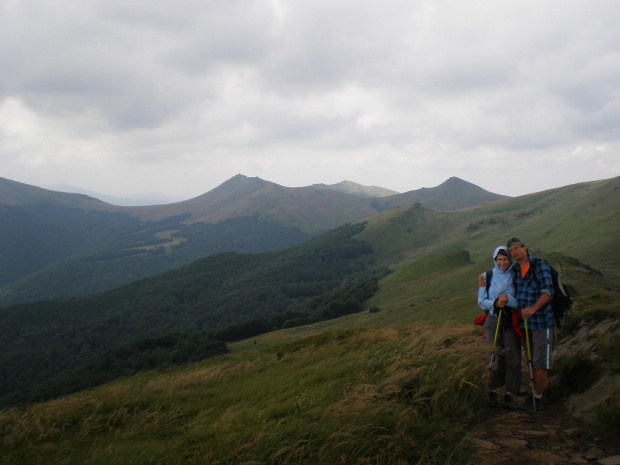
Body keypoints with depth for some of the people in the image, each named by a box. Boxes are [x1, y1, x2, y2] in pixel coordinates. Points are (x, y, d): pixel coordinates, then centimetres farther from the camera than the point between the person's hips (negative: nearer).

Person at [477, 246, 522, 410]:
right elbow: (481, 301, 2)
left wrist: (508, 299, -22)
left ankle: (510, 393, 7)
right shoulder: (487, 276, 5)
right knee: (495, 357, -3)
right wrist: (495, 303, -17)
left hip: (511, 320, 0)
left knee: (512, 357, -2)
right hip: (493, 320, 0)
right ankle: (493, 389, 14)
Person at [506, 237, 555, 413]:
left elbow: (548, 292, -19)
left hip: (542, 321, -6)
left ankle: (538, 399, 10)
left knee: (541, 363, -1)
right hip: (525, 322, 6)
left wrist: (533, 308, -34)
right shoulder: (514, 270, 9)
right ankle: (535, 393, 26)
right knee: (531, 361, 13)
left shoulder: (540, 265, -10)